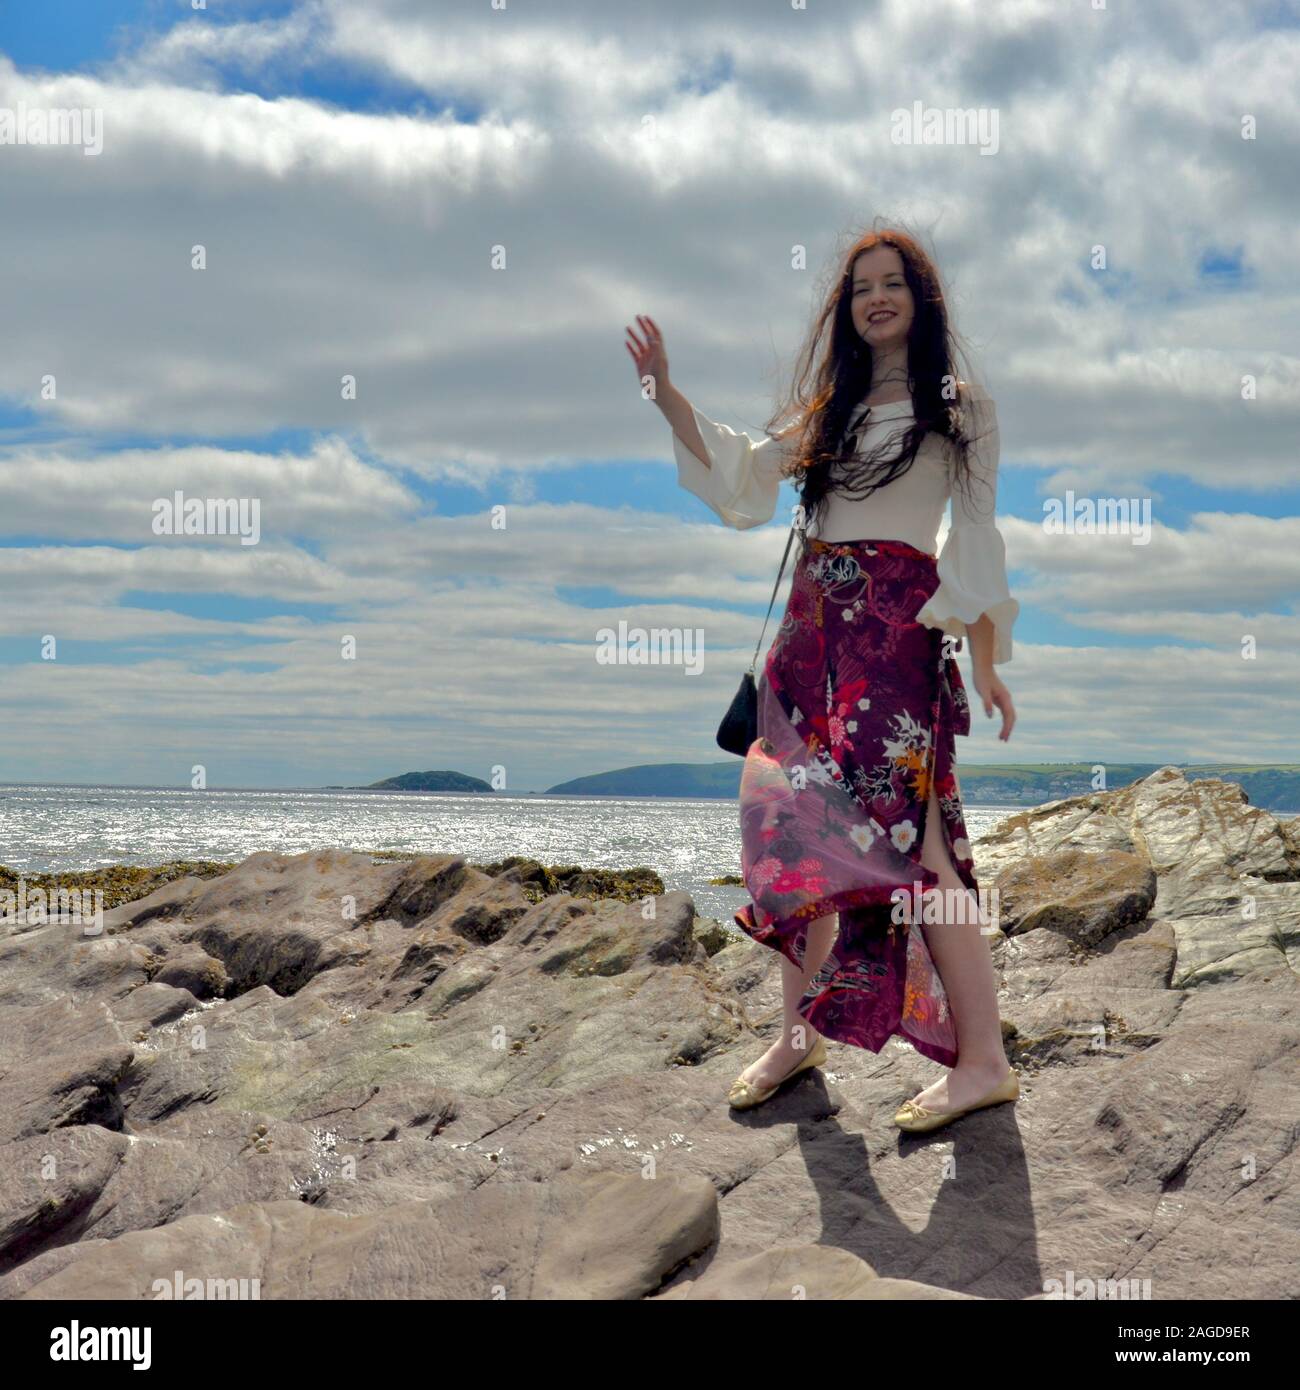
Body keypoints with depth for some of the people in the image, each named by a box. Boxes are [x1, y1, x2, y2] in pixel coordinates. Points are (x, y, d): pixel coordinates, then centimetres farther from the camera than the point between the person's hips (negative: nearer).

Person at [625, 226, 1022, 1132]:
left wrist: (987, 663, -3)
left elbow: (976, 541, 3)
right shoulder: (827, 405, 20)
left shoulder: (962, 409, 7)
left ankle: (983, 1060, -9)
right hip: (812, 625, 6)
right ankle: (799, 1034, 17)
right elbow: (743, 479, 17)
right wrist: (667, 393, 12)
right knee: (795, 827, 3)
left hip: (899, 633, -6)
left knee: (907, 838, -14)